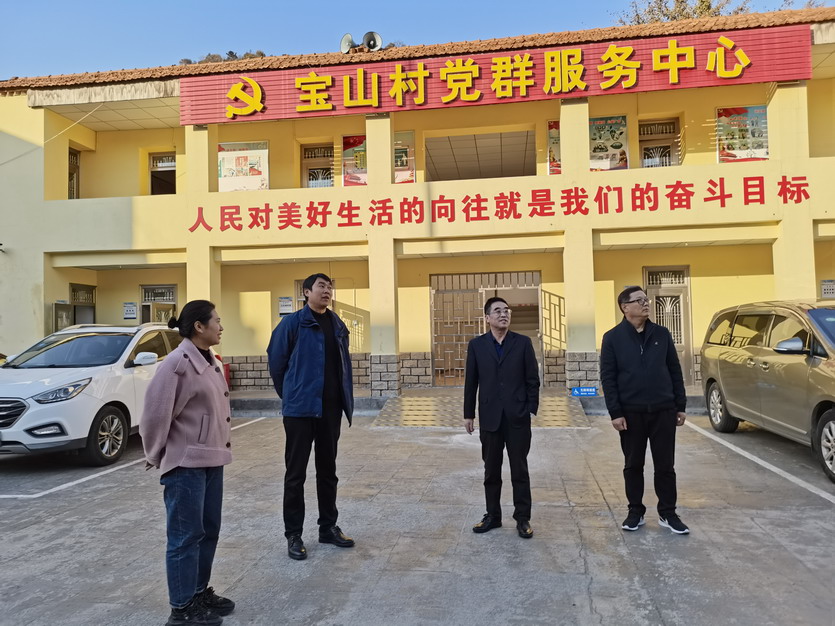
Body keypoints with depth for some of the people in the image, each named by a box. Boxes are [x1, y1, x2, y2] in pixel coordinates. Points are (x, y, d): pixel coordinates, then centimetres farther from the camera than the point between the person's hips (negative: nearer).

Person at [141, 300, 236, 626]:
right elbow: (156, 413, -16)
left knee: (209, 530, 17)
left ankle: (200, 591, 31)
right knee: (186, 536, 1)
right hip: (185, 464, -9)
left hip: (212, 460, 9)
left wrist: (219, 448, 12)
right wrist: (157, 455, -5)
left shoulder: (211, 362, 10)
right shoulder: (177, 363, -18)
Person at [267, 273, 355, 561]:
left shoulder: (337, 325, 9)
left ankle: (328, 527, 28)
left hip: (331, 408, 6)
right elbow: (276, 361, -2)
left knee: (327, 470, 15)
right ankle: (293, 534, 16)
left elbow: (344, 363, 12)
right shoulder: (293, 323, -8)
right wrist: (289, 395, 6)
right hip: (301, 408, -5)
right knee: (296, 473, 4)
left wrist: (347, 399, 8)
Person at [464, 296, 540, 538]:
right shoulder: (476, 345, 2)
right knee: (491, 470, 11)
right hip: (489, 418, 1)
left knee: (520, 470, 7)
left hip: (518, 418, -1)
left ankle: (523, 518, 19)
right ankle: (493, 516, 25)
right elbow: (471, 382, 5)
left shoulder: (523, 342, -1)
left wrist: (532, 410, -6)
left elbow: (533, 380, 0)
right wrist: (469, 414, 5)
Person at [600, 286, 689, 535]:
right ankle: (636, 512, 22)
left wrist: (680, 406, 5)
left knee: (665, 465, 8)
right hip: (631, 412, -2)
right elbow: (607, 378, -5)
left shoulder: (662, 334, 5)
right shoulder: (613, 338, -2)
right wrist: (615, 412, -10)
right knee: (633, 465, 9)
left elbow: (675, 371, 9)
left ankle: (667, 513, 21)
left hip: (663, 411, 2)